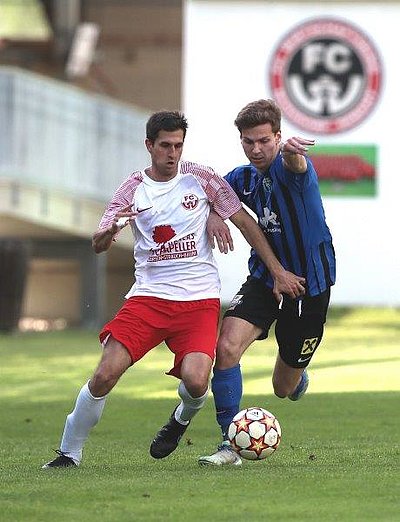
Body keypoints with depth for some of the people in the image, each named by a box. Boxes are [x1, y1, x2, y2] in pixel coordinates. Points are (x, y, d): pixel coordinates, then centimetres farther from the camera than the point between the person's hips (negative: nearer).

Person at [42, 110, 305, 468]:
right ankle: (69, 453, 2)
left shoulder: (200, 178, 2)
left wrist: (279, 271, 5)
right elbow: (98, 245, -4)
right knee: (105, 374, -15)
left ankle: (183, 417, 16)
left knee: (195, 381, -22)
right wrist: (111, 231, -28)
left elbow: (245, 223, 8)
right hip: (148, 295, 1)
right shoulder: (134, 189, 3)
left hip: (200, 300, -1)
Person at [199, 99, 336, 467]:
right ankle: (231, 445, -18)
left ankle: (297, 376, 49)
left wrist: (292, 150, -70)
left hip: (310, 285, -4)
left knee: (284, 389, 9)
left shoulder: (289, 167, -19)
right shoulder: (244, 178, -1)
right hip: (263, 280, 4)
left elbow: (296, 164, -44)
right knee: (227, 347, -24)